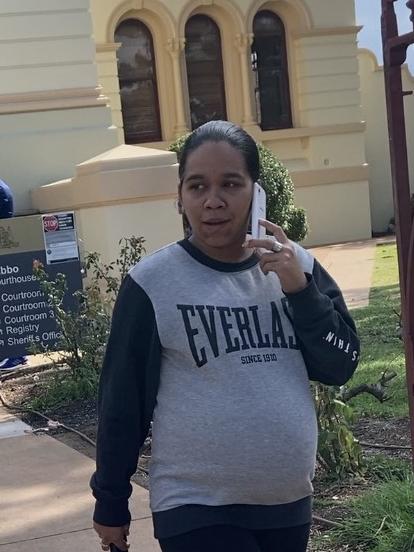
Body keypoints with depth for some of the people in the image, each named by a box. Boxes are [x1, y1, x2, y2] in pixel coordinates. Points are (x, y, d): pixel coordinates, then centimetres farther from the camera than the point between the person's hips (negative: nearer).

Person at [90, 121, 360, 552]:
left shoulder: (295, 266, 0)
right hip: (197, 510, -4)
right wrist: (110, 502, 1)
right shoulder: (152, 284, -11)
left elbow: (340, 367, -1)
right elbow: (122, 399, -5)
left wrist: (299, 289, -14)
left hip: (289, 502, 4)